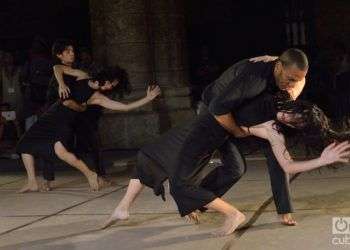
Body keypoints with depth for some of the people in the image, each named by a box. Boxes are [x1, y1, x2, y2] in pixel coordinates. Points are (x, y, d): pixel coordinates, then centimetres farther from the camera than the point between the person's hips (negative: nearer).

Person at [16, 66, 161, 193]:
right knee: (26, 144, -2)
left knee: (59, 149, -31)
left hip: (65, 121, -4)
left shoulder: (97, 97, 0)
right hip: (52, 114, 4)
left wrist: (148, 98, -5)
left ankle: (90, 174, -15)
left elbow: (125, 107, -4)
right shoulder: (82, 76, 7)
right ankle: (32, 183, 6)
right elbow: (58, 68, 10)